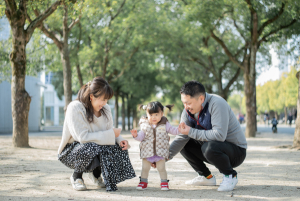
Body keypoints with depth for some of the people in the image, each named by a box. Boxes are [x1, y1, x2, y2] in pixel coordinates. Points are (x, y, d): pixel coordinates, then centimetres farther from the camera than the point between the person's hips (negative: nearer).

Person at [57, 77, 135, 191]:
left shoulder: (105, 109, 0)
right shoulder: (75, 108, -22)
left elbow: (109, 131, 7)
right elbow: (83, 137, -30)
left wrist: (119, 139, -17)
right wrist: (111, 134, -28)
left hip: (94, 148, 6)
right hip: (72, 151, -6)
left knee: (120, 149, -17)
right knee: (92, 149, -38)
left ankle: (96, 173, 9)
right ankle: (76, 176, -7)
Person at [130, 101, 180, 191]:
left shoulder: (164, 124, 0)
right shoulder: (145, 125, 0)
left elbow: (173, 130, 6)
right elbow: (141, 136, 0)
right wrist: (136, 135, -21)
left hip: (161, 151, -1)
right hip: (147, 151, 1)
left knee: (161, 168, 1)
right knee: (145, 168, 8)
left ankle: (164, 182, 16)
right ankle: (143, 182, 25)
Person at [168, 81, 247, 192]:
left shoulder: (217, 104, -26)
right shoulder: (188, 110, -3)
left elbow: (219, 135, -36)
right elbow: (182, 137, -7)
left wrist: (191, 132, -28)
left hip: (236, 150, -8)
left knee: (209, 147, -35)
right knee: (184, 144, -1)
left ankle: (230, 175, -8)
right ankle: (207, 177, 11)